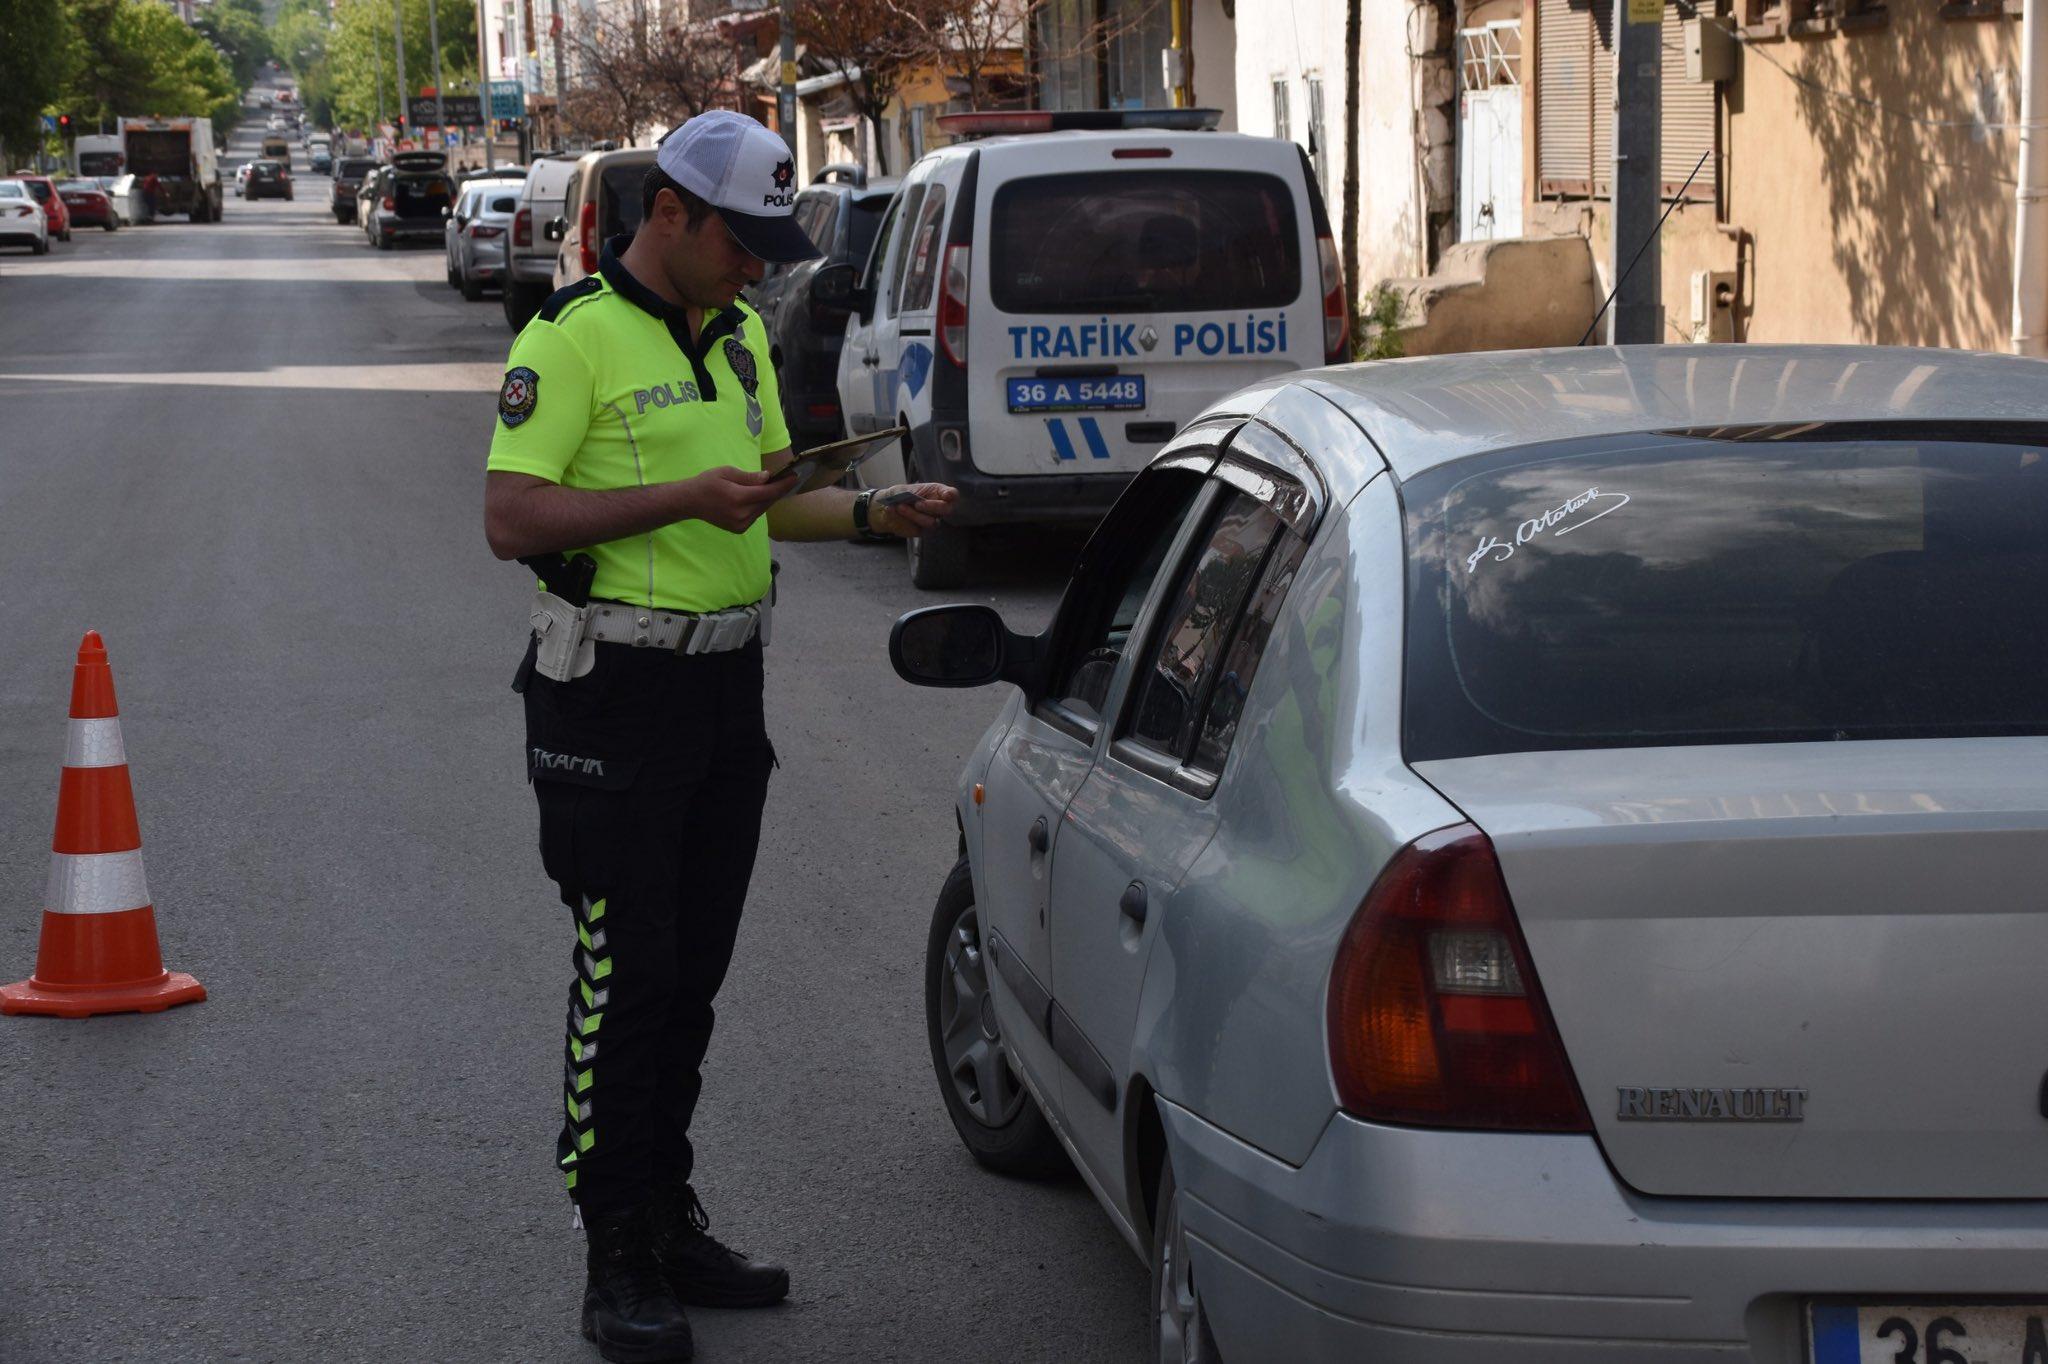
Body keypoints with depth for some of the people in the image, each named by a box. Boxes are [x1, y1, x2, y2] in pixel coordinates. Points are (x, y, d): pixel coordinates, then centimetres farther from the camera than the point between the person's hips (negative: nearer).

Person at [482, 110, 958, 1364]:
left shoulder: (739, 334, 13)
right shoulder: (573, 336, -12)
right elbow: (511, 518, -18)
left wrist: (882, 514, 5)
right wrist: (686, 497, -23)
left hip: (726, 687, 8)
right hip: (615, 694, -8)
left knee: (693, 970, 12)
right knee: (627, 976, -6)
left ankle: (668, 1221, 22)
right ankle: (619, 1263, 1)